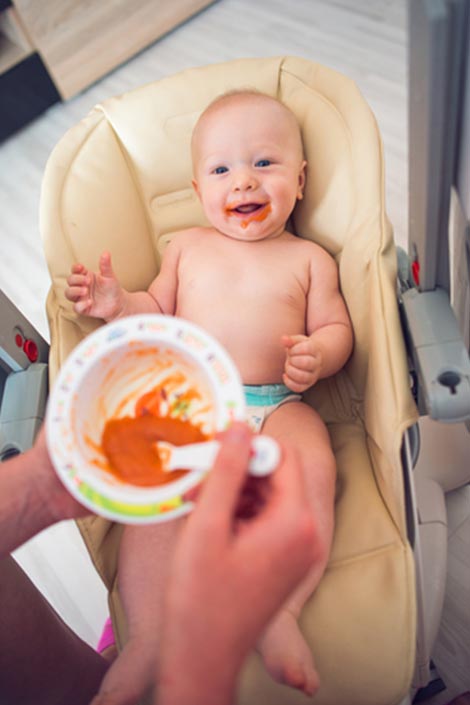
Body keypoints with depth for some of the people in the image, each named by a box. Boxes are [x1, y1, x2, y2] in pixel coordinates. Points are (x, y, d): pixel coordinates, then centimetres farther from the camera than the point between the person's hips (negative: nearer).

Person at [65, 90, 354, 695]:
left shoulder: (309, 258, 13)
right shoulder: (186, 246, 18)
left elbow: (336, 328, 9)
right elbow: (160, 313, 18)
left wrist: (316, 355, -15)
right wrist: (118, 305, -3)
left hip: (280, 407, 0)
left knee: (313, 468, -29)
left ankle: (279, 611, -20)